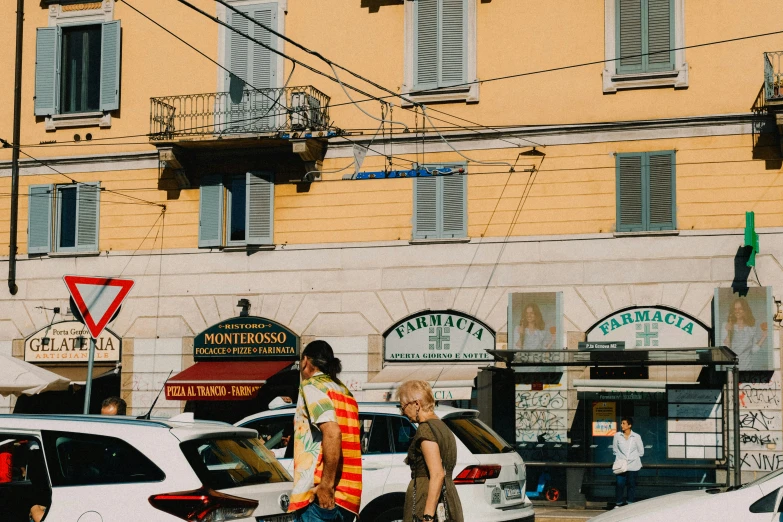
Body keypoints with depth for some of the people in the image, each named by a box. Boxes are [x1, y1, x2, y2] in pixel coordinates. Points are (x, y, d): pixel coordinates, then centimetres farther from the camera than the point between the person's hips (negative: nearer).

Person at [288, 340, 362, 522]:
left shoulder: (312, 386, -4)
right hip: (348, 496, 8)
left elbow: (332, 432, -19)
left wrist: (326, 485, -18)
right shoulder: (344, 391, 22)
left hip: (318, 494, -8)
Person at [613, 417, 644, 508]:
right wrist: (621, 458, 3)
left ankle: (631, 503, 15)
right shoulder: (617, 436, -2)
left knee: (631, 484, 5)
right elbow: (615, 449, 10)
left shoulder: (636, 437, -4)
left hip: (633, 465, 0)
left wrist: (632, 458, 5)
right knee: (620, 484, -6)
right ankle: (618, 502, 6)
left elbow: (641, 452, 7)